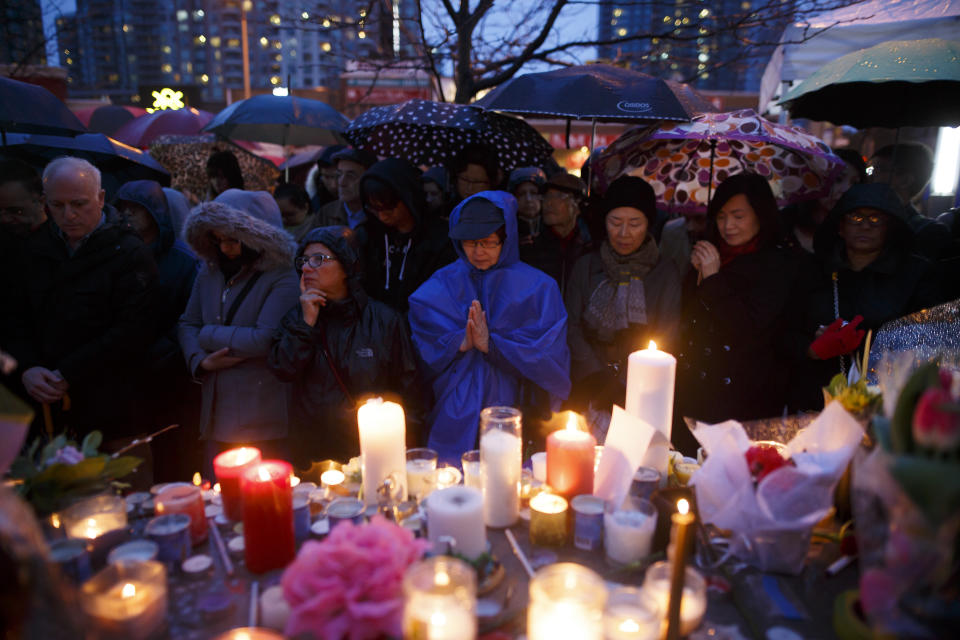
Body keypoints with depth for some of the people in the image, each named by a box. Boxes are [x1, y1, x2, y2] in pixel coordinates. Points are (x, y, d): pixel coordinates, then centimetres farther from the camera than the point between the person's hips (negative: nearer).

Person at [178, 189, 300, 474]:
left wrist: (209, 335, -4)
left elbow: (265, 339, -19)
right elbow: (187, 324, 14)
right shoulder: (209, 273, 12)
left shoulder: (281, 278, -10)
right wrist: (200, 361, -6)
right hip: (216, 415, 6)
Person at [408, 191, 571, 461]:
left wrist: (491, 344, -16)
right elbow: (423, 351, 3)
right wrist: (460, 343, -15)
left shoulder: (537, 287, 2)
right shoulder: (440, 286, 9)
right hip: (453, 416, 1)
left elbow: (551, 358, -5)